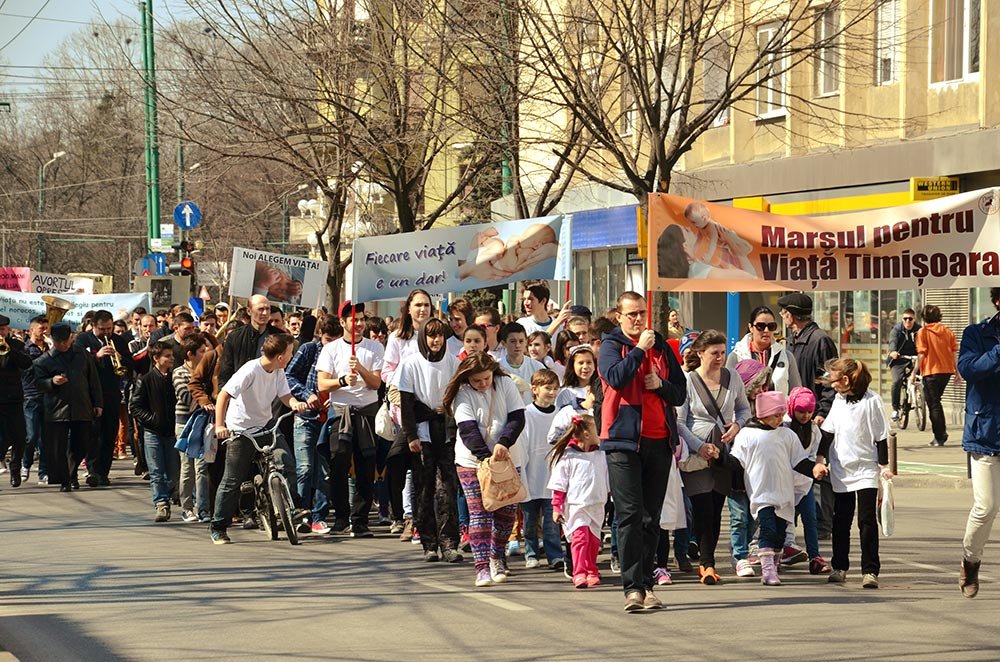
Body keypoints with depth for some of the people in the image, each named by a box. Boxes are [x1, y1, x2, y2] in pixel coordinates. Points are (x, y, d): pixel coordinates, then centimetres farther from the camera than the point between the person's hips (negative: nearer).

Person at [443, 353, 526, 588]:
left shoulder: (505, 385, -1)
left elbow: (517, 418, -7)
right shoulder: (462, 395, -9)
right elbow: (468, 430, -18)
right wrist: (486, 456, -30)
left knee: (507, 510, 4)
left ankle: (497, 558, 24)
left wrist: (503, 443, -24)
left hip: (505, 458, 3)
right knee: (479, 512, -10)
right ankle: (482, 567, -12)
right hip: (472, 461, -3)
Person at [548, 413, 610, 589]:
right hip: (576, 504, -5)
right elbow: (559, 484, -3)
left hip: (597, 506, 5)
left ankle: (591, 572, 20)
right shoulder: (567, 456, -4)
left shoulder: (601, 455, 11)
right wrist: (556, 507, -5)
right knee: (580, 536, -16)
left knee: (594, 540, 8)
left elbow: (607, 481, 22)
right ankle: (579, 574, -19)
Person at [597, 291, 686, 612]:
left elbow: (680, 393, 15)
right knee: (629, 514, -9)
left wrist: (661, 385, -4)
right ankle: (633, 586, -12)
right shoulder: (611, 345, 4)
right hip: (624, 440, -4)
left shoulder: (661, 346, 16)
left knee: (652, 516, 6)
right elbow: (616, 378, -17)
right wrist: (639, 349, -11)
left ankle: (646, 584, 11)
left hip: (659, 441, 4)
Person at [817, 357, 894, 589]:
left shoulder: (871, 400, -8)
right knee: (841, 521, 9)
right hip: (841, 470, 5)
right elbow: (828, 431, 16)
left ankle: (870, 570, -7)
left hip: (866, 470, -5)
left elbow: (881, 436, -6)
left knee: (867, 520, -9)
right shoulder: (838, 401, 8)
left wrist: (884, 465, -8)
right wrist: (820, 456, 9)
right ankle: (840, 567, 19)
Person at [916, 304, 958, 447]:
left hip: (931, 372, -5)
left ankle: (940, 437, 0)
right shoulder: (948, 331, 6)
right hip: (947, 371, 5)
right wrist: (957, 371, 13)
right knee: (936, 401, 21)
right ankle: (942, 431, 17)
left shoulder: (922, 332, -6)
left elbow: (921, 354, -12)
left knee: (933, 404, 2)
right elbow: (954, 352, 6)